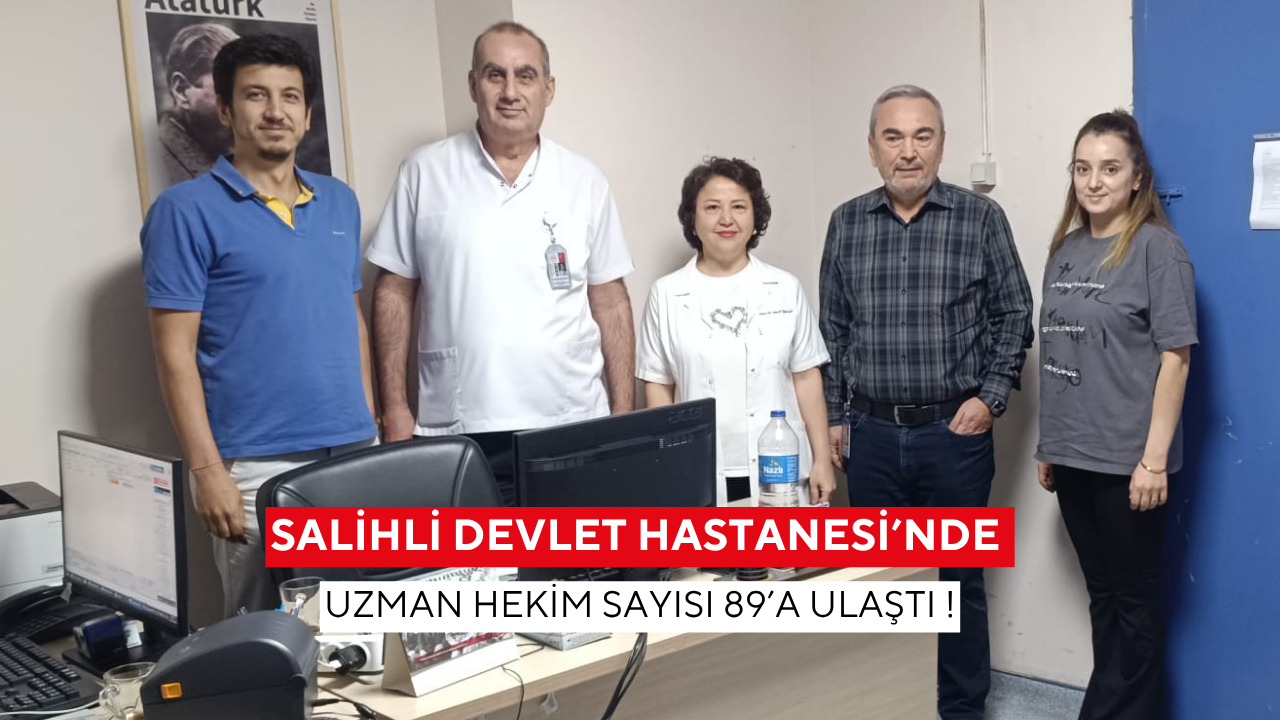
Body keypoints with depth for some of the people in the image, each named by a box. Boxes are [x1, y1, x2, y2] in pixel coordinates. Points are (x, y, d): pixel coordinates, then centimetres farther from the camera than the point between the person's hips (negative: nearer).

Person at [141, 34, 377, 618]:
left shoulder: (340, 202, 12)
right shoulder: (186, 210, -5)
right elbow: (175, 352, -8)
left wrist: (371, 425, 13)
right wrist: (207, 469, -13)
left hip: (353, 451, 5)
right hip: (257, 465, -5)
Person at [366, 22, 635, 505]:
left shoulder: (585, 181, 5)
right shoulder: (425, 173, 1)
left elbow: (610, 302, 8)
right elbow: (394, 292, 3)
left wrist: (624, 411, 3)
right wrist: (395, 409, -2)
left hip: (572, 425, 2)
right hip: (457, 432, -1)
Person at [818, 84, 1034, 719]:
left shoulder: (981, 219, -2)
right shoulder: (846, 223, 5)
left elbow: (1013, 317, 2)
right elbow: (833, 328, 10)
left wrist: (991, 398, -7)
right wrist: (835, 416, 8)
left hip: (955, 432, -2)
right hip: (871, 434, 2)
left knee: (958, 579, 8)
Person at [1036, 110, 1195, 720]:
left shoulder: (1158, 248, -9)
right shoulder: (1065, 248, 8)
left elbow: (1174, 357, -12)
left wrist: (1154, 458, -16)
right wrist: (1048, 445, 12)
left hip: (1126, 459, -6)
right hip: (1073, 456, 6)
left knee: (1133, 599, 7)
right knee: (1102, 595, 16)